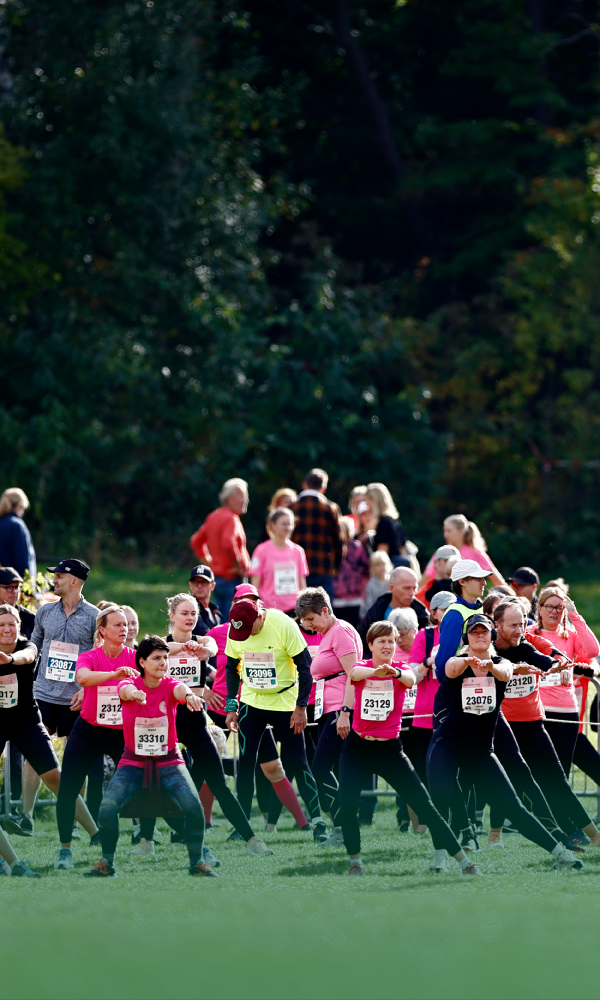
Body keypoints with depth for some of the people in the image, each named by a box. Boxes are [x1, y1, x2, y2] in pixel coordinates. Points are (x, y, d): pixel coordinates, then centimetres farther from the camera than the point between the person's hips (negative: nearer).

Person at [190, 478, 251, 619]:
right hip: (232, 579, -9)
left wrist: (209, 562, 20)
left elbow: (196, 541, 24)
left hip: (216, 578, 9)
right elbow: (228, 544, -31)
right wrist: (239, 566, -19)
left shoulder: (213, 517, 14)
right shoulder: (231, 519, -14)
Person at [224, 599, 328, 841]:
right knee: (245, 762, -4)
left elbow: (305, 667, -14)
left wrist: (300, 707, -15)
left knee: (298, 763, -2)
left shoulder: (284, 626, -20)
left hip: (284, 703, -3)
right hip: (252, 702, 3)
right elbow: (232, 667, 8)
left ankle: (317, 821, 4)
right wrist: (231, 706, 4)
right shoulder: (234, 630, -8)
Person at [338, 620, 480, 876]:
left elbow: (410, 679, -27)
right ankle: (355, 861, 3)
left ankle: (463, 860, 4)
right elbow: (356, 673, -28)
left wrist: (395, 673, -53)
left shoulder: (401, 668, -2)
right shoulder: (362, 667, -2)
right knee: (346, 805, -17)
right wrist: (376, 672, -53)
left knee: (424, 805, -3)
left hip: (390, 749, 0)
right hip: (357, 748, 0)